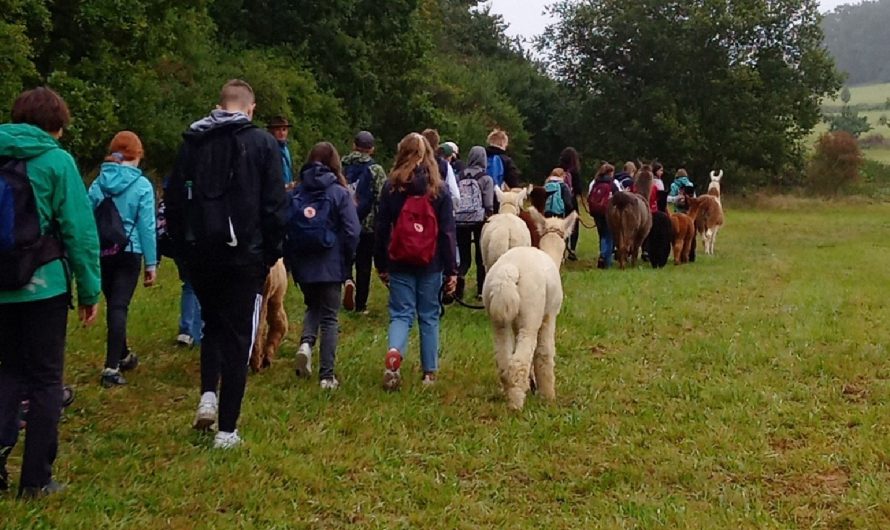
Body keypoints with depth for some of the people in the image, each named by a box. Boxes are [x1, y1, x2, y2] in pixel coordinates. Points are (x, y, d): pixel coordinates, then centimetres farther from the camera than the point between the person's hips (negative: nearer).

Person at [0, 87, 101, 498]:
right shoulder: (56, 161, -7)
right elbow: (79, 230, -10)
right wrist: (89, 291, -3)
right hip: (43, 285, -4)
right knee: (45, 379, 7)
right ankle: (36, 478, 11)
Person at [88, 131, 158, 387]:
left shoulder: (98, 183, 4)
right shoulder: (142, 185, -6)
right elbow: (147, 227, -7)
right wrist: (151, 263, -2)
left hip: (101, 253, 4)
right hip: (128, 253, -4)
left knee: (112, 304, 17)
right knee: (119, 307, -4)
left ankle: (123, 355, 35)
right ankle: (112, 367, -10)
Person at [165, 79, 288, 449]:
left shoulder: (193, 142, 5)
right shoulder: (262, 143, -4)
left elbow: (174, 200, 7)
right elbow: (275, 206, -7)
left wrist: (184, 248, 14)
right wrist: (272, 253, 3)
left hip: (201, 254, 3)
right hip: (244, 255, -3)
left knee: (213, 324, 24)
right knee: (238, 338, 3)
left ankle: (208, 394, 5)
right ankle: (227, 430, 4)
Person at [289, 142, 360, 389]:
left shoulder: (296, 193, 0)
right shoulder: (339, 193, -8)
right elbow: (352, 231, -11)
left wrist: (290, 260, 10)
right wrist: (347, 259, 4)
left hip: (302, 264, 3)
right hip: (330, 265, -2)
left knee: (313, 307, 24)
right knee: (329, 317, 6)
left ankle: (306, 342, -5)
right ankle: (327, 375, 4)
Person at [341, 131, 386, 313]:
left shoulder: (341, 167, 1)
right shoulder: (376, 170, -6)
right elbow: (381, 199, -11)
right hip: (368, 224, -2)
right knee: (364, 264, 8)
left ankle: (347, 280, -12)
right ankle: (360, 304, 11)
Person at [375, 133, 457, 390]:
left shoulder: (391, 187, -1)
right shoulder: (439, 189, -2)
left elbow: (382, 229, 2)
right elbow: (448, 232, -2)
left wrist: (381, 265, 10)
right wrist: (451, 270, 2)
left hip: (400, 263, 0)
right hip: (431, 264, 0)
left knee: (401, 314, 5)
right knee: (429, 316, 11)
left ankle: (394, 353, -24)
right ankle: (430, 372, 16)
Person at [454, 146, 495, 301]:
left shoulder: (459, 177, 7)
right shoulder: (486, 179, -1)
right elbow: (489, 205, -5)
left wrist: (452, 219, 11)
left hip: (459, 221, 2)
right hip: (478, 220, -2)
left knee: (464, 257, 8)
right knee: (481, 256, 12)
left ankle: (459, 277, -21)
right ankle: (481, 290, 16)